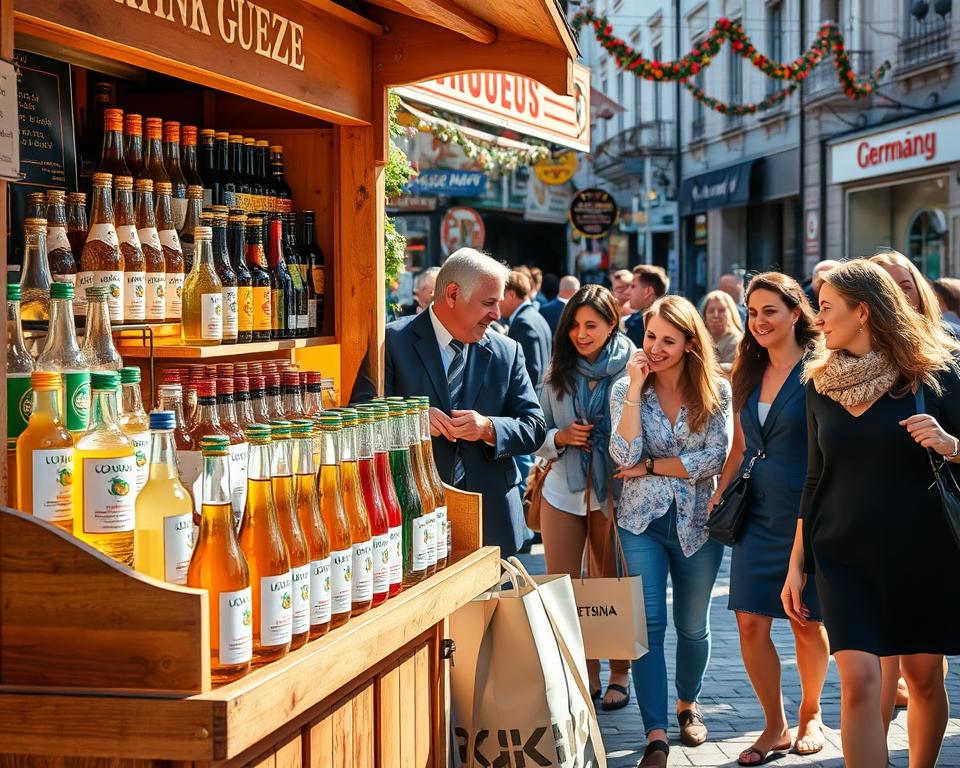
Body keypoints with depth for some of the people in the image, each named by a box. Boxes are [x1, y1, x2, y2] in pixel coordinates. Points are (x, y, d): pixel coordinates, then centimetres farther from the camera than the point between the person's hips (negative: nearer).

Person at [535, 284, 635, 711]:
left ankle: (619, 675, 24)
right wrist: (560, 438, -9)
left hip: (612, 491, -4)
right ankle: (583, 673, 19)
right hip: (563, 490, 4)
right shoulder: (558, 372, 5)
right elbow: (538, 434, 11)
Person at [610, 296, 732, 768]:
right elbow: (624, 455, -15)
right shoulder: (625, 389, -2)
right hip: (642, 522, 0)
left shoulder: (716, 391, -5)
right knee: (649, 625, -8)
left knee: (692, 626, 14)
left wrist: (650, 467, -12)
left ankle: (688, 704, 38)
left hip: (696, 522, 0)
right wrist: (636, 388, -18)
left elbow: (713, 460, -13)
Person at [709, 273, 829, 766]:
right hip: (758, 512, 5)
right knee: (751, 623, 0)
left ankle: (811, 715, 27)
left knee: (806, 624, 6)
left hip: (807, 512, -5)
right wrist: (721, 492, 7)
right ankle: (775, 728, 13)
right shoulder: (748, 375, 10)